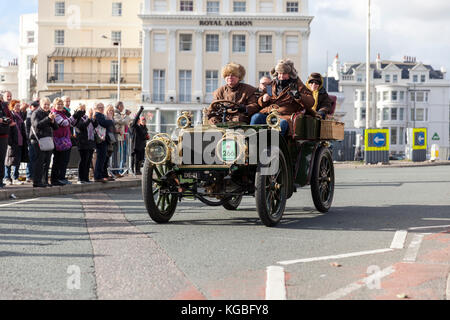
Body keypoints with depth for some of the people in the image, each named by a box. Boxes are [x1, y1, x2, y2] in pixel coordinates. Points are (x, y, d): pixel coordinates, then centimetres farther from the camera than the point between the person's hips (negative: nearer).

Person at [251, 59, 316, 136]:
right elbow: (260, 102, 31)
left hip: (285, 115, -4)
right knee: (256, 118, -27)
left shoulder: (297, 85, 13)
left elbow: (311, 102, 3)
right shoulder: (273, 84, 24)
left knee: (282, 123, -39)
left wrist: (298, 96, -16)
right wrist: (263, 100, 6)